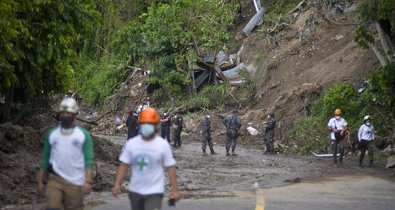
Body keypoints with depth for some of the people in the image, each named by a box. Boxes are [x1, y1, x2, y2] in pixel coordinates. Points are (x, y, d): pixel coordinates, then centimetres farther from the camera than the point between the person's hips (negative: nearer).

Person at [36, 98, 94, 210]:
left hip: (75, 183, -1)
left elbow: (88, 160, -3)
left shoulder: (83, 135, 3)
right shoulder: (52, 134, 10)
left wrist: (88, 181, -14)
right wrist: (40, 181, 12)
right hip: (55, 179, 1)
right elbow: (45, 160, 15)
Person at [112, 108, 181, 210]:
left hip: (154, 192, -4)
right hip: (135, 191, 4)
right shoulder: (131, 144, 1)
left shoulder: (163, 145, -6)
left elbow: (170, 168, -4)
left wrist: (175, 190, -6)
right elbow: (124, 165, 2)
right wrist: (117, 184, -7)